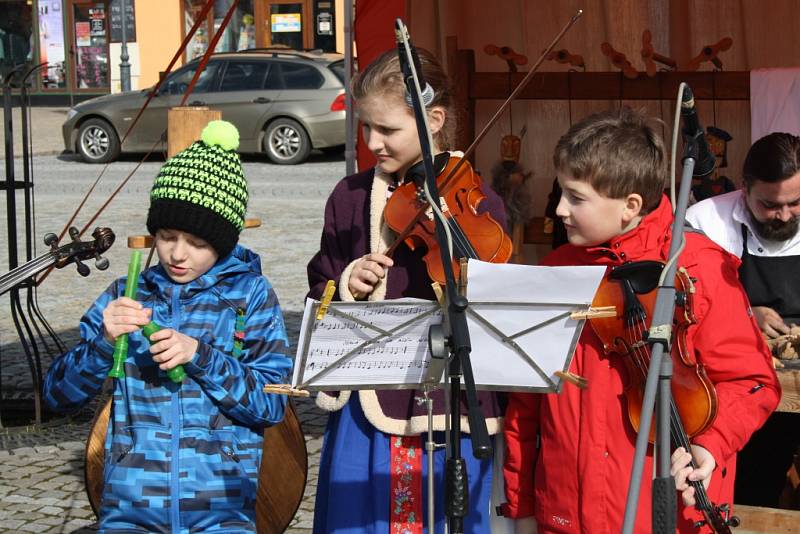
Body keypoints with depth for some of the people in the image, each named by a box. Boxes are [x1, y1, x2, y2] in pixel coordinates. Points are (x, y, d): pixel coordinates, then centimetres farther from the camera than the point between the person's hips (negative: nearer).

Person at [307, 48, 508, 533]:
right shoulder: (351, 198, 6)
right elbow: (319, 296, 13)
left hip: (448, 416, -3)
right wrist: (345, 286, -7)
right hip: (364, 410, 3)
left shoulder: (476, 203, -5)